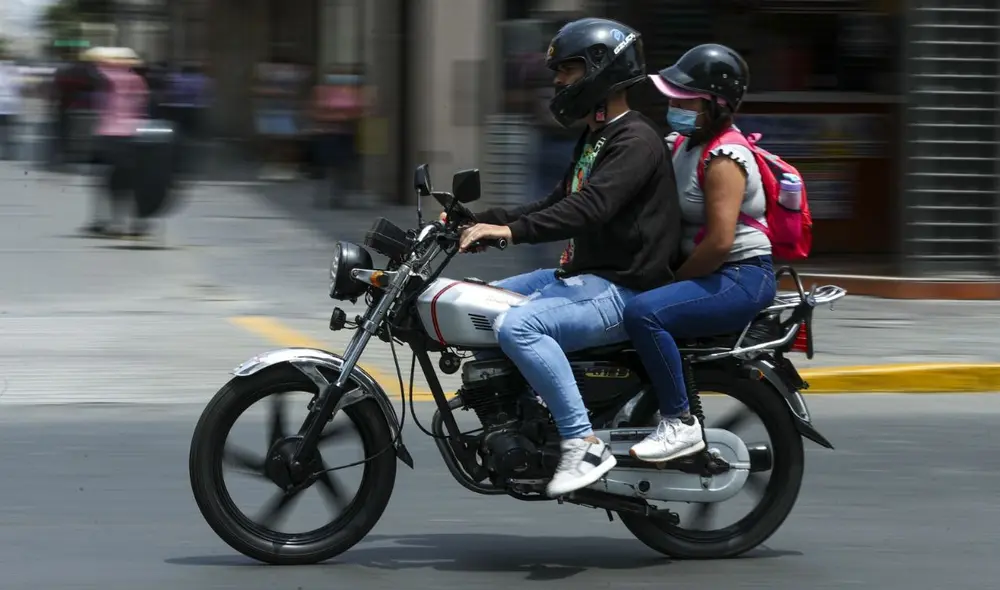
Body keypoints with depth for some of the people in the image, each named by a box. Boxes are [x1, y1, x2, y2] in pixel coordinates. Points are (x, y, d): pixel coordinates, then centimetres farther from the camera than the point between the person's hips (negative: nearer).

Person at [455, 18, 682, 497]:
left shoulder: (636, 141, -15)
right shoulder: (595, 138, 19)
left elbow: (591, 208, -29)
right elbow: (558, 205, 24)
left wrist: (513, 230, -37)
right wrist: (481, 222, 13)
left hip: (623, 290, -11)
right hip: (579, 276, 11)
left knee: (518, 327, -30)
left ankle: (584, 445, -28)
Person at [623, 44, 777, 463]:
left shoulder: (725, 160, -18)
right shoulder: (684, 144, 11)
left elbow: (720, 241, -26)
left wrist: (677, 280, -15)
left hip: (742, 277, -11)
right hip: (708, 272, 11)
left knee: (644, 313, -30)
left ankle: (680, 423, -25)